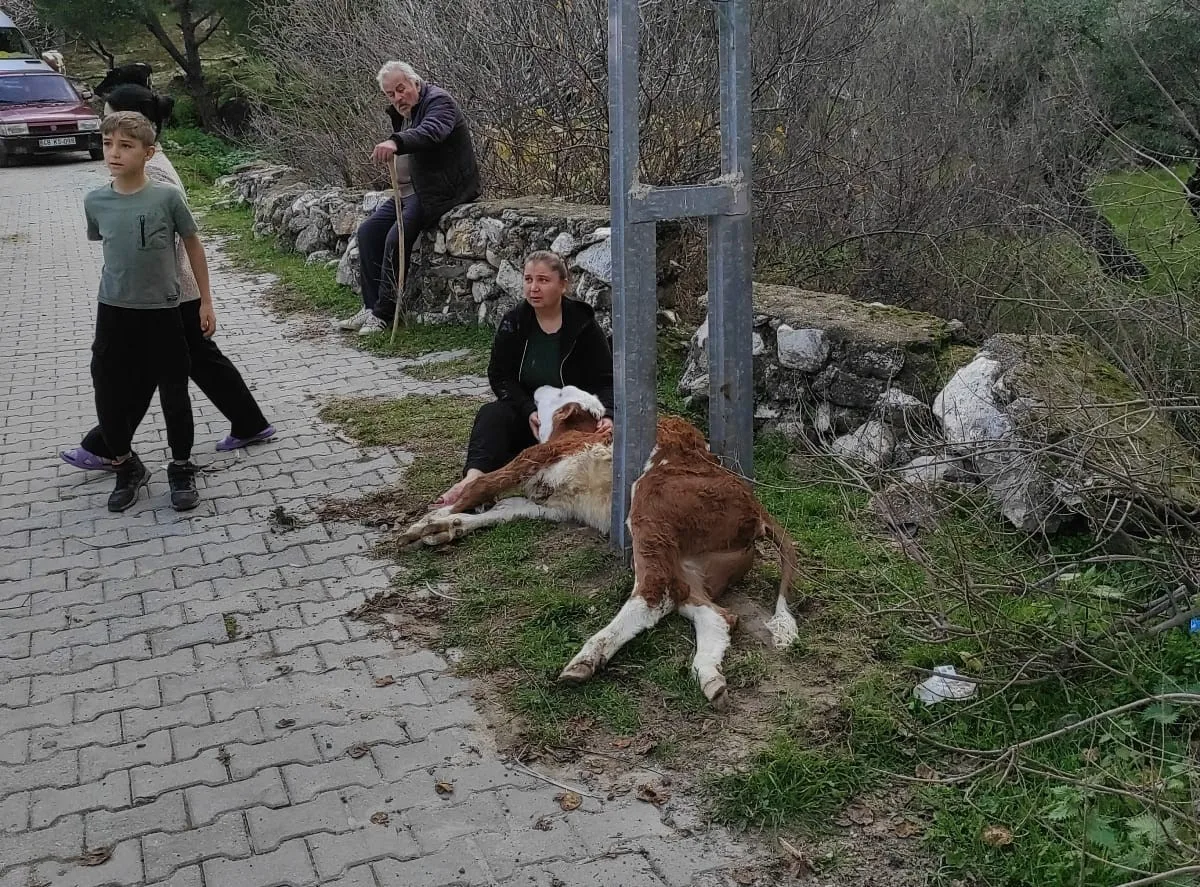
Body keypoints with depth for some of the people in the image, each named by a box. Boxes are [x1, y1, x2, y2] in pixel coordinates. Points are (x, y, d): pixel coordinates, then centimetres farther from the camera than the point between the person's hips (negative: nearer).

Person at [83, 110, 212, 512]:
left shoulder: (167, 196, -12)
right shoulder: (95, 202, -4)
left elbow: (193, 246, -1)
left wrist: (206, 302, 2)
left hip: (162, 313, -2)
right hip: (114, 313, 3)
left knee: (175, 395, 7)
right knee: (109, 396, 6)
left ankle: (181, 469, 25)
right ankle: (127, 468, 27)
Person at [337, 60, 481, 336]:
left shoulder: (438, 101, -14)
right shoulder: (401, 112, 15)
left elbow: (431, 132, -36)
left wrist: (395, 142, -53)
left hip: (440, 190, -10)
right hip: (409, 190, 10)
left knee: (396, 238, -23)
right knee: (368, 231, 0)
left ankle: (384, 313, -13)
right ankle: (371, 307, 2)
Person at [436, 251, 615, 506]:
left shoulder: (584, 326, -7)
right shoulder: (513, 323, -1)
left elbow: (605, 382, -7)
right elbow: (499, 375, -3)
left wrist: (607, 415, -29)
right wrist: (529, 411, -19)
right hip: (525, 413, 2)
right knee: (491, 415, -29)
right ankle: (473, 477, -50)